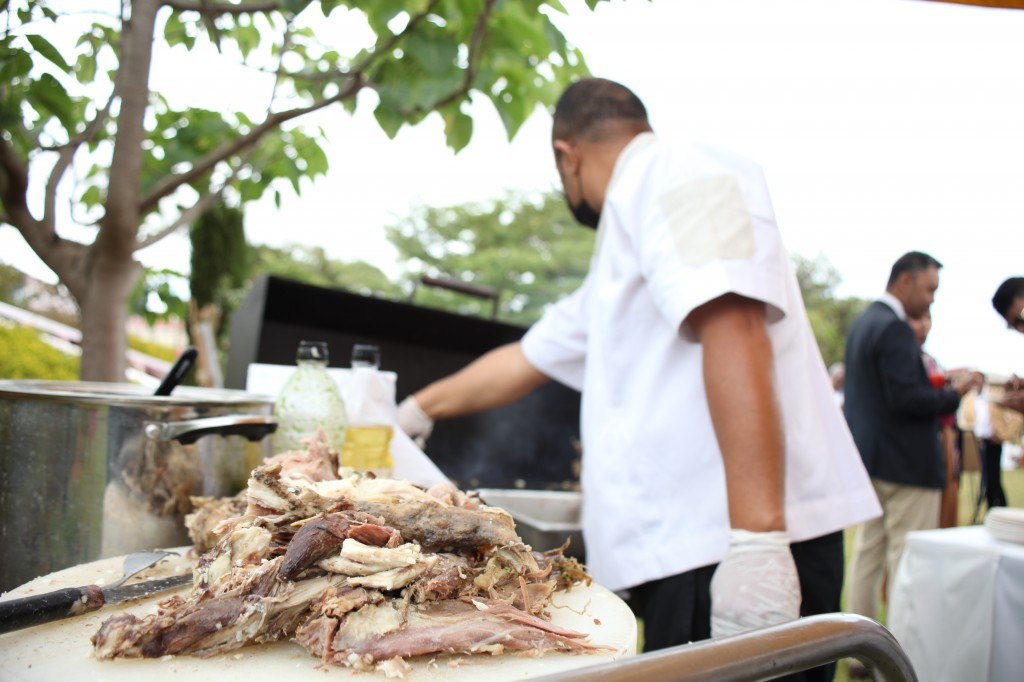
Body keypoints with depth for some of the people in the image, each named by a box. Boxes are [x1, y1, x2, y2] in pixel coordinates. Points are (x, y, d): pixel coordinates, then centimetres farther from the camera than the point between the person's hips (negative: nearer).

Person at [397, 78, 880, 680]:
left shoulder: (673, 172, -5)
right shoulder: (623, 255, 25)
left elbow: (732, 332, -20)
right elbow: (523, 361, 35)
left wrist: (756, 540, -27)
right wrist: (417, 408, 47)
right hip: (690, 552, 9)